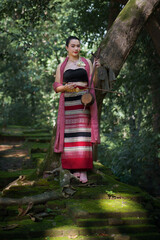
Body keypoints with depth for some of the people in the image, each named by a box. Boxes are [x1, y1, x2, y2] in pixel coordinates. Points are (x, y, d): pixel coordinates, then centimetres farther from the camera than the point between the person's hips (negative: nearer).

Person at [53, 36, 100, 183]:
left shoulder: (87, 63, 12)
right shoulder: (61, 66, 12)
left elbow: (93, 83, 9)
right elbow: (56, 87, 9)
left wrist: (97, 69, -6)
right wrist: (65, 87, -12)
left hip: (84, 101, -1)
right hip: (68, 103, 1)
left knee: (84, 135, -8)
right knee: (70, 135, -3)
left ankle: (84, 170, -8)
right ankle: (74, 168, 6)